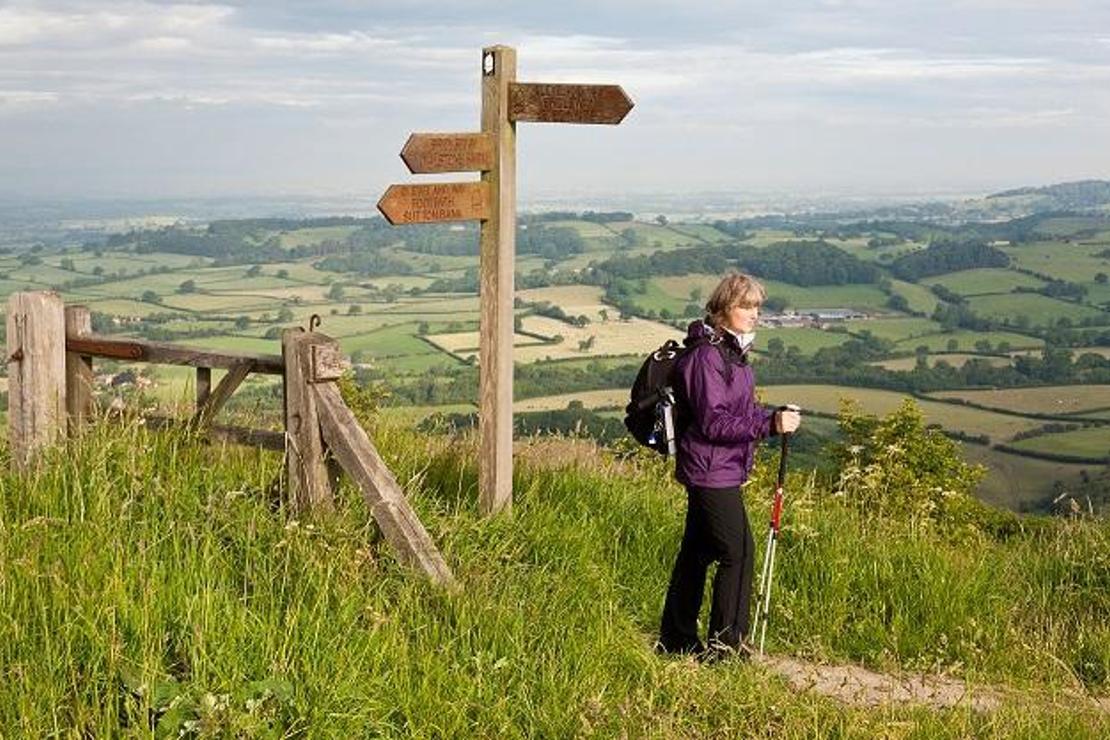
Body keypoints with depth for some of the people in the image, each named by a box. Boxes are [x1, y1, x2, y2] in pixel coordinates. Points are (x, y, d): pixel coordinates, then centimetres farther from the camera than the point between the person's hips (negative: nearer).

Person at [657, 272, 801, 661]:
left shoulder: (732, 352, 14)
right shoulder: (705, 356, -18)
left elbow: (742, 411, 21)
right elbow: (712, 422, -23)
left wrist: (775, 416, 3)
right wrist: (770, 425, -28)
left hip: (720, 471, 10)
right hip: (712, 471, -10)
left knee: (697, 552, 15)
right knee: (738, 553, -8)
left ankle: (677, 638, 24)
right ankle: (726, 644, 0)